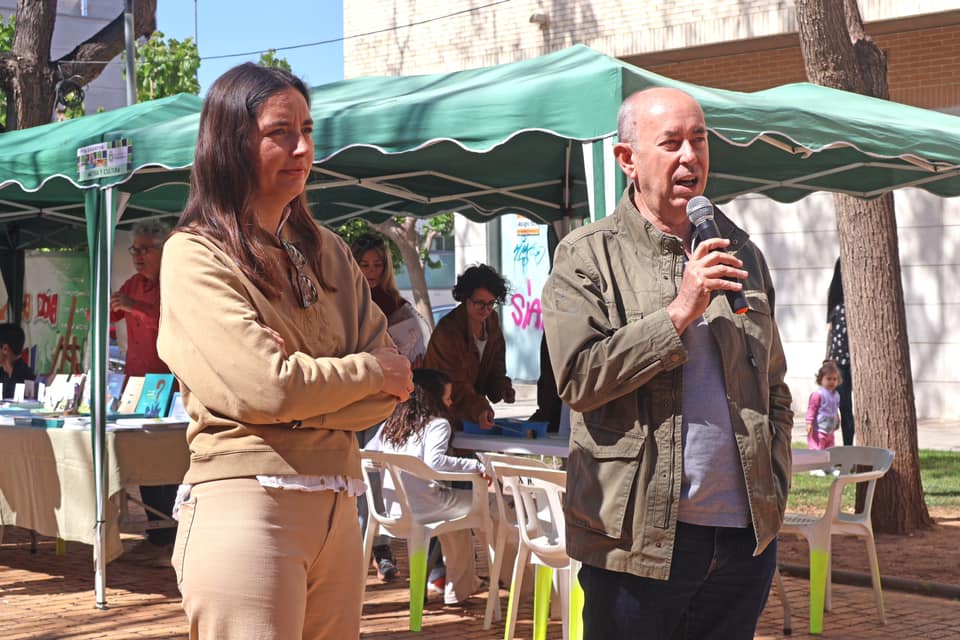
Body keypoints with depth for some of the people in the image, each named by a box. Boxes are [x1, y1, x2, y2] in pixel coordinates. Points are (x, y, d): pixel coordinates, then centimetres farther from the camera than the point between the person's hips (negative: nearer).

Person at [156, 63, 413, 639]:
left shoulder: (326, 253, 15)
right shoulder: (196, 256, -5)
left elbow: (395, 383, 7)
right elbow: (265, 387, -15)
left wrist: (306, 390, -10)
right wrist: (368, 372, 0)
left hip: (337, 507, 6)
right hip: (247, 506, -6)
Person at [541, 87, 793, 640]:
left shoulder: (741, 254, 15)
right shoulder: (587, 256, -2)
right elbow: (579, 379, -14)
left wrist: (776, 486, 10)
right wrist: (679, 311, -17)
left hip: (747, 534, 5)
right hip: (639, 536, -5)